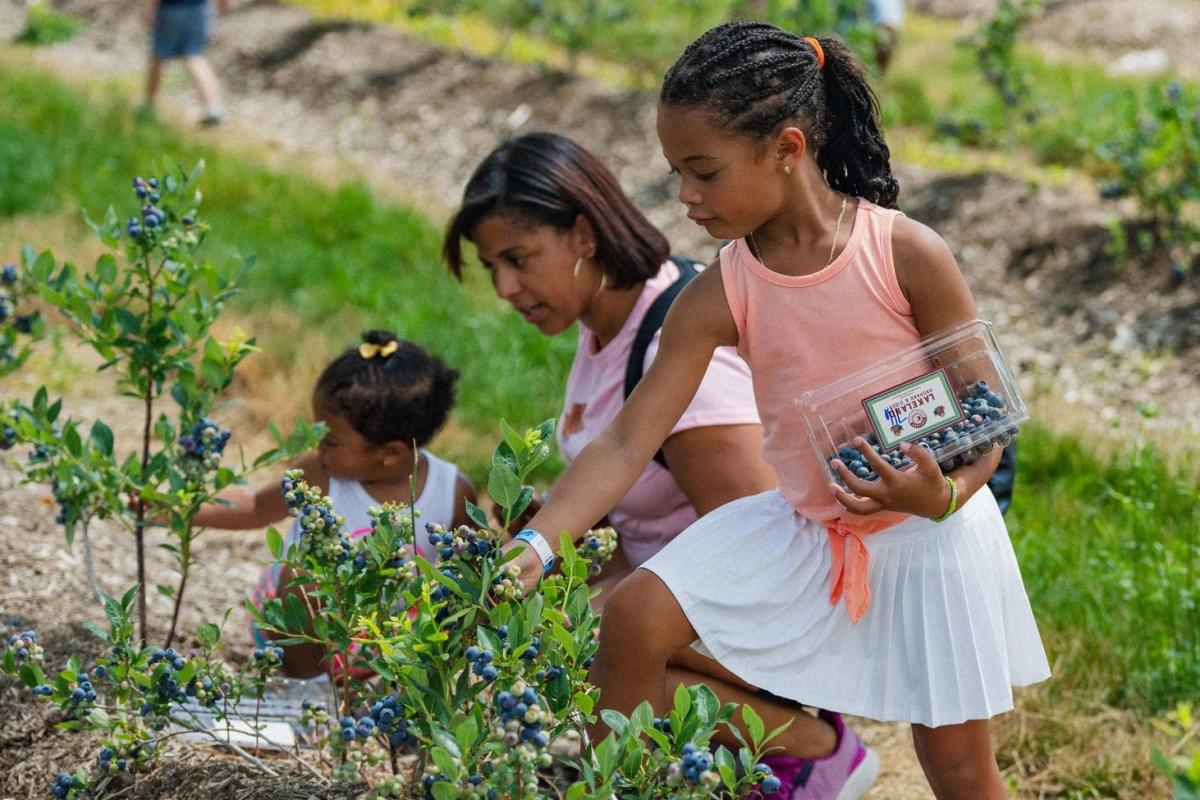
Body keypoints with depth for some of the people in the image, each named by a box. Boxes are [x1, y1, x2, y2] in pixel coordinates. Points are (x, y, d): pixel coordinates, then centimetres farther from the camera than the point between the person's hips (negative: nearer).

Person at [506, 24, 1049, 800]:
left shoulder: (906, 255, -22)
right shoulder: (721, 296, -13)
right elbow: (627, 443, -16)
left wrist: (945, 495, -36)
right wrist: (535, 544, -28)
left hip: (929, 535, -3)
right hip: (806, 528, 3)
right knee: (635, 617, -12)